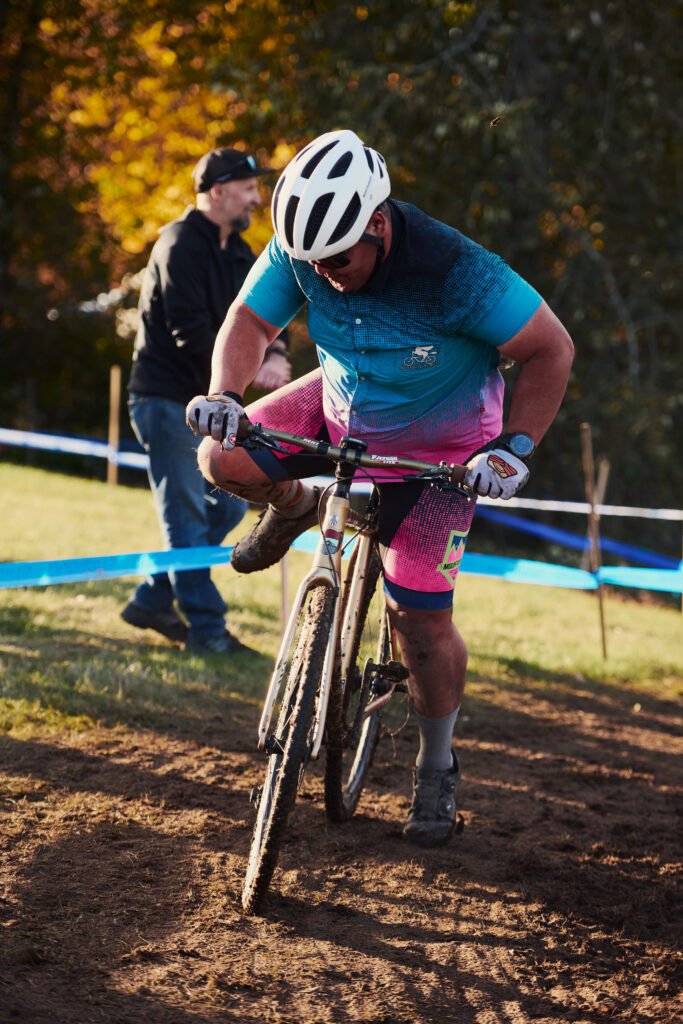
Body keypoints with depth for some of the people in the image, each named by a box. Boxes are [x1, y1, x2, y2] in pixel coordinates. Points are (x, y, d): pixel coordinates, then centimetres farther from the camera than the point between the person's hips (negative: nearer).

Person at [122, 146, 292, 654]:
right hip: (165, 398, -10)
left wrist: (275, 354, -13)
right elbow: (190, 328, -25)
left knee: (228, 505, 12)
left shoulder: (236, 252, 13)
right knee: (187, 514, -6)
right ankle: (206, 627, -3)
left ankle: (152, 601, 20)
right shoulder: (181, 246, -16)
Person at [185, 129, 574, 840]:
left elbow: (551, 350, -26)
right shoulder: (301, 249, -22)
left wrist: (513, 447, -34)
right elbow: (250, 321, -12)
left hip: (437, 446, -4)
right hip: (343, 408, 4)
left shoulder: (456, 271, -34)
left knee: (421, 617, -6)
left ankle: (437, 770, 15)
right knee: (223, 457, -16)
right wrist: (226, 394, -32)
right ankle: (293, 509, 19)